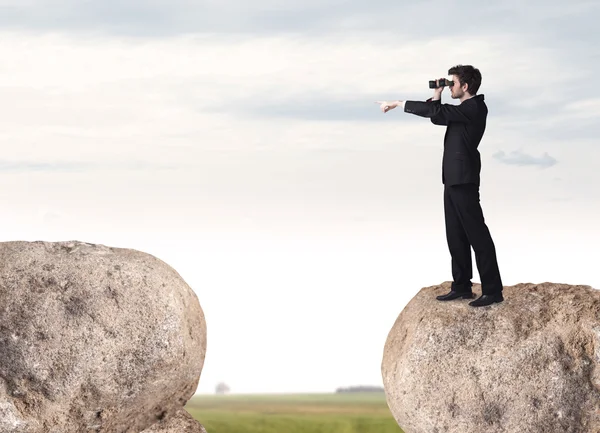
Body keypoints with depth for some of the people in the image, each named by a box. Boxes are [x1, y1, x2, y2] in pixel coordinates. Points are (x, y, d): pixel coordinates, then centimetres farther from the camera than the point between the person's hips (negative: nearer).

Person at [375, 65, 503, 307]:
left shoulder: (474, 108, -16)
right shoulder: (466, 109, 15)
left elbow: (435, 112, -22)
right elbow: (438, 117, 25)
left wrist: (398, 104, -17)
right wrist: (437, 95, 8)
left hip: (464, 180, -10)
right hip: (454, 179, 10)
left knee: (476, 233, -9)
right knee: (456, 235, 10)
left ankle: (493, 290, -9)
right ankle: (462, 287, 14)